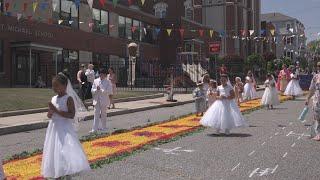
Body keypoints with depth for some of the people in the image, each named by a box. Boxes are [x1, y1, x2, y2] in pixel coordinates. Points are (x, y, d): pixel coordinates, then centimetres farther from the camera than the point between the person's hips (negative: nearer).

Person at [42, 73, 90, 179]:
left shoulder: (68, 99, -12)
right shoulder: (53, 99, 8)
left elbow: (71, 115, -21)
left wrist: (56, 110, -23)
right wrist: (50, 113, -7)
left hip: (64, 129, -7)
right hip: (54, 128, 7)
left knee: (66, 152, -12)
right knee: (55, 152, 12)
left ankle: (68, 175, -6)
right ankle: (57, 175, 23)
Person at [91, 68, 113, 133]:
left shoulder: (108, 82, -3)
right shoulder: (95, 81, 7)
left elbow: (109, 91, -11)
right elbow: (92, 90, 5)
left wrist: (101, 90, -19)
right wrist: (96, 90, -16)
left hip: (104, 100, -2)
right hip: (96, 100, 2)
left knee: (103, 114, 10)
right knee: (96, 114, 0)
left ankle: (103, 127, 22)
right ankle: (95, 128, 1)